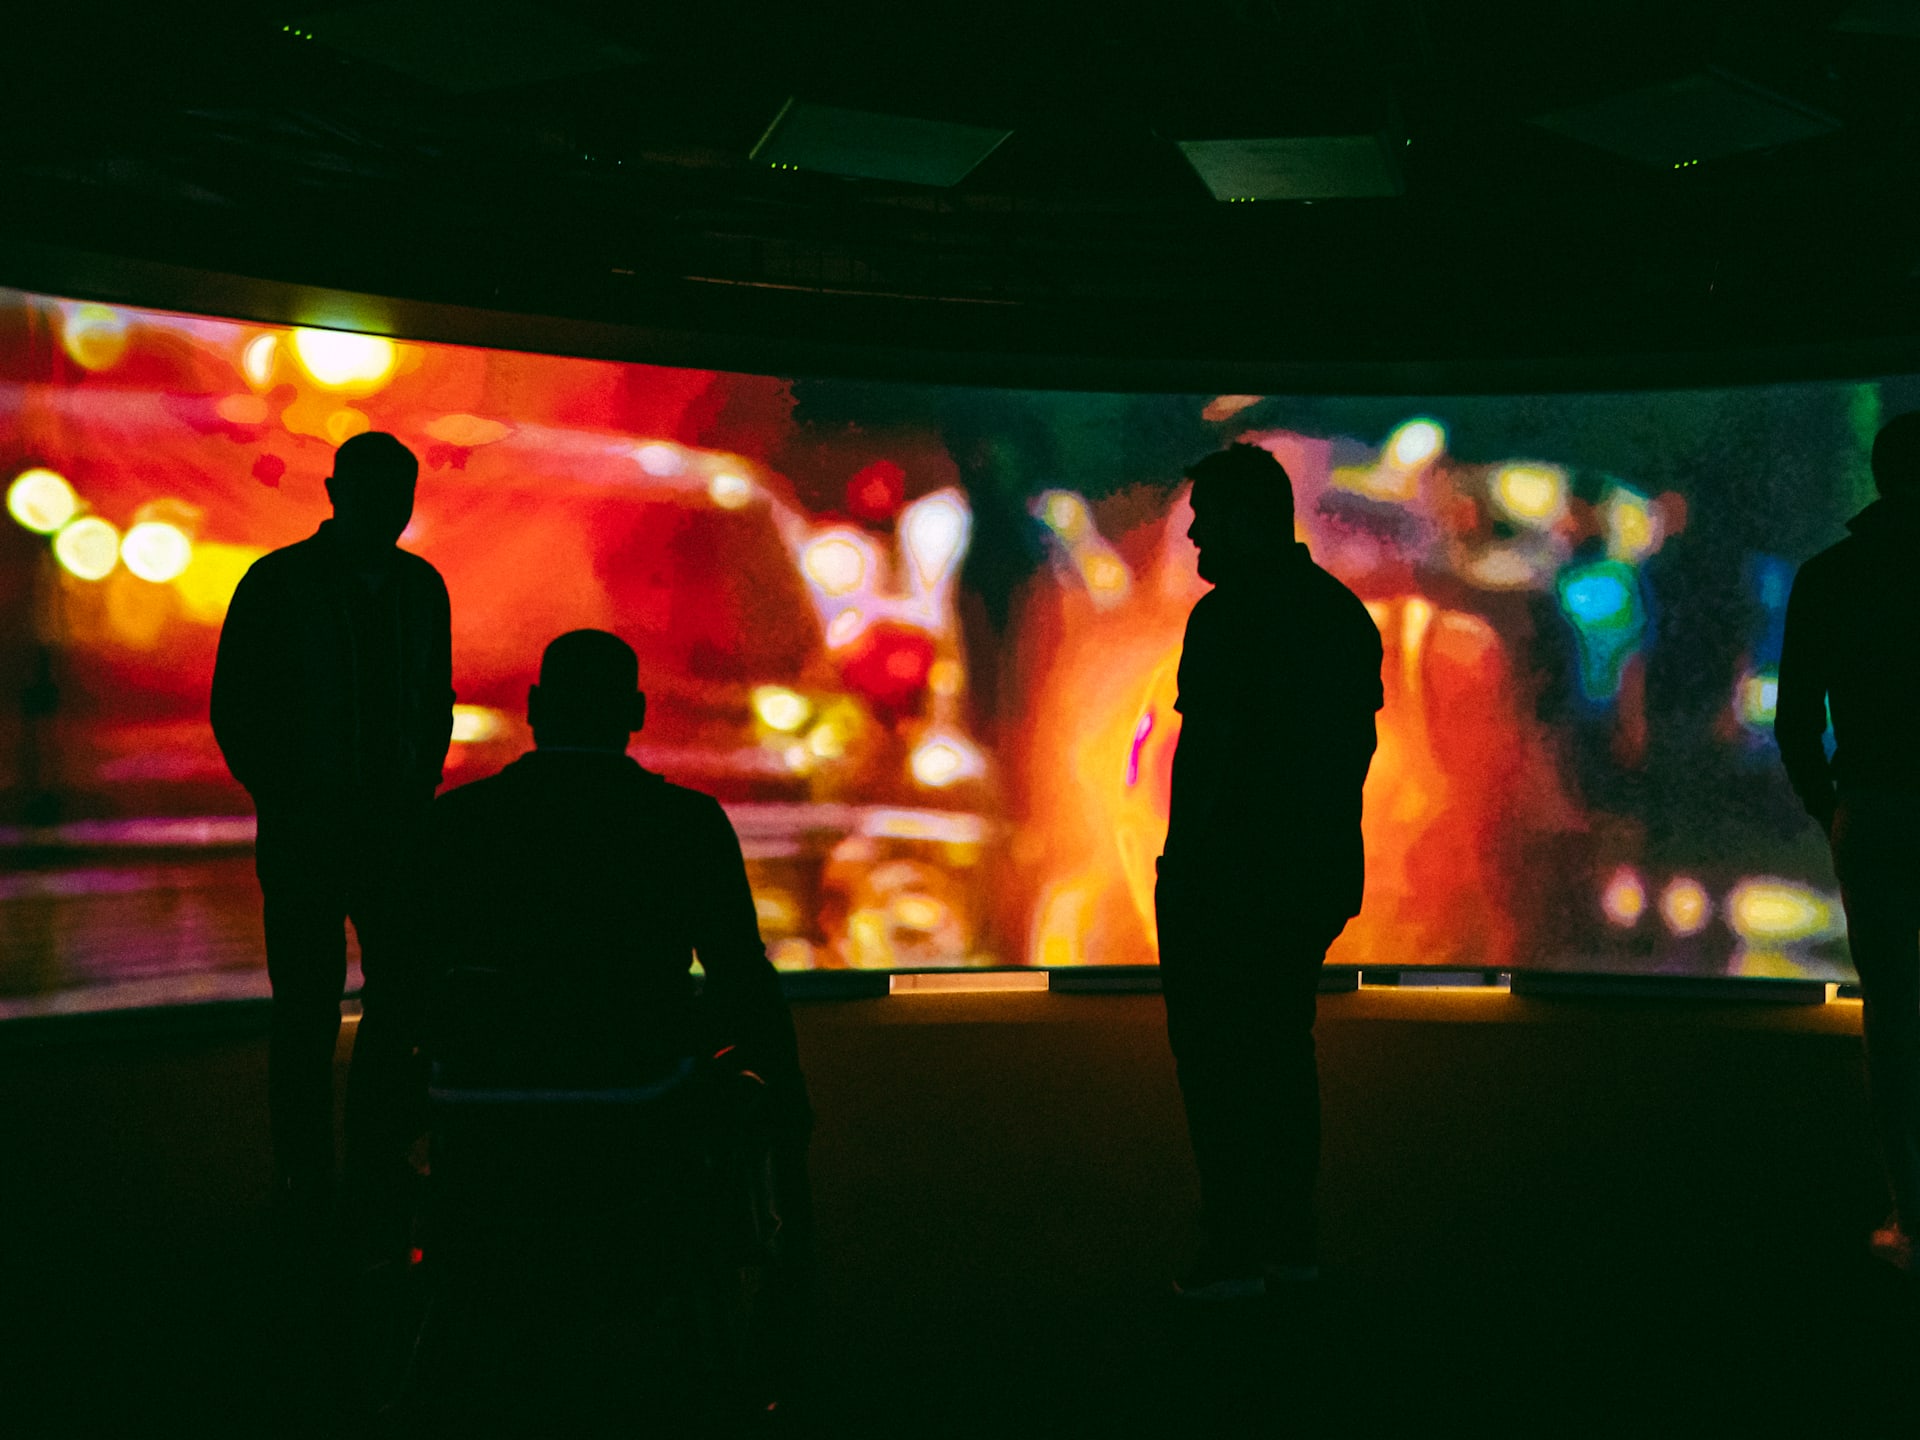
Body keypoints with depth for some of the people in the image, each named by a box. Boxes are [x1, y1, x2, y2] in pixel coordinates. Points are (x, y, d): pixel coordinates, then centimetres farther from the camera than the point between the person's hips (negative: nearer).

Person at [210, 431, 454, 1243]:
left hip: (395, 828, 4)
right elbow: (234, 709, 0)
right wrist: (282, 802, -4)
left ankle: (380, 1164, 18)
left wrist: (419, 793, 6)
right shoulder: (277, 585, -4)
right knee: (306, 1009, 1)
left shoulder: (421, 588, 8)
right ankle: (304, 1182, 15)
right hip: (304, 833, -3)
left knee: (406, 993, 3)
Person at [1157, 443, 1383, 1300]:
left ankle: (1234, 1253, 4)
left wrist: (1181, 868, -13)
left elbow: (1209, 750, -18)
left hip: (1229, 876, -8)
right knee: (1284, 1051, 15)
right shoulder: (1346, 613, 12)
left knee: (1217, 1060, 0)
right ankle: (1291, 1241, 20)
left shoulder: (1229, 616, -15)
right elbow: (1359, 740, 16)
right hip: (1318, 875, 8)